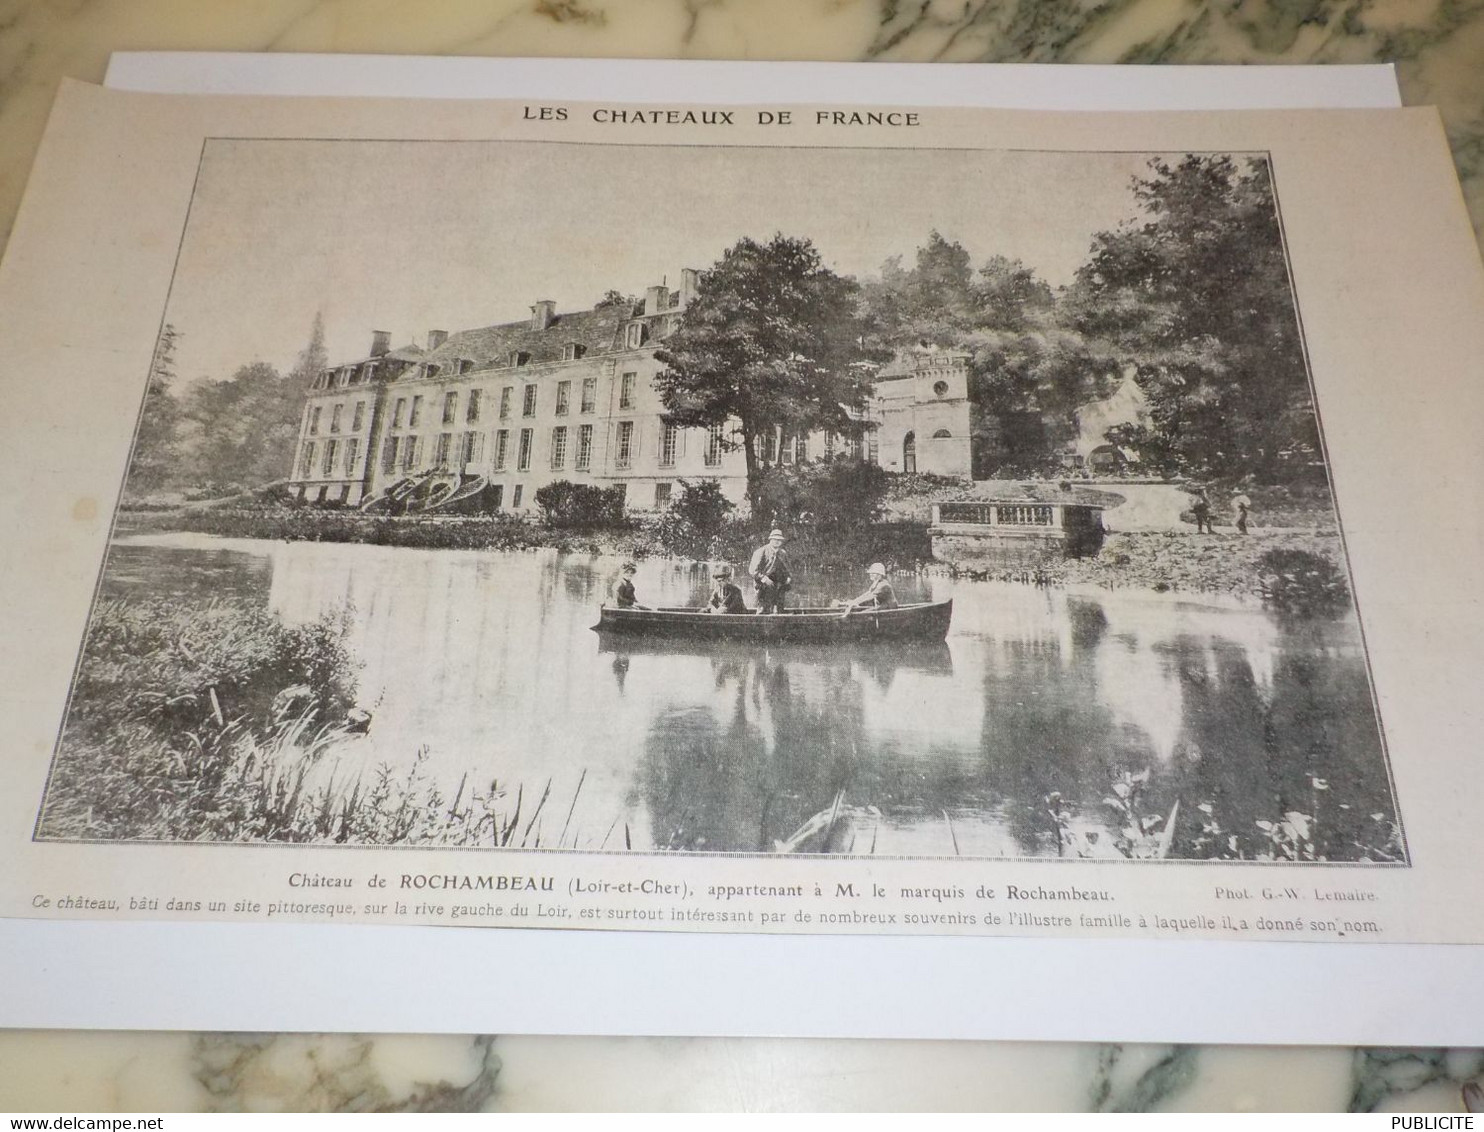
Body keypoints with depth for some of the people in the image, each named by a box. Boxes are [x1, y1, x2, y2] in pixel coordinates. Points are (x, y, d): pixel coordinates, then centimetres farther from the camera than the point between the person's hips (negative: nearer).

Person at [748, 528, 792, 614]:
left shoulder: (783, 554, 17)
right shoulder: (761, 552, -4)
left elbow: (786, 570, 28)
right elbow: (752, 570, -9)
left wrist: (789, 577, 6)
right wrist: (764, 579, -20)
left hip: (779, 588, 6)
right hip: (765, 587, -6)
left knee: (778, 611, 4)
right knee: (764, 611, -12)